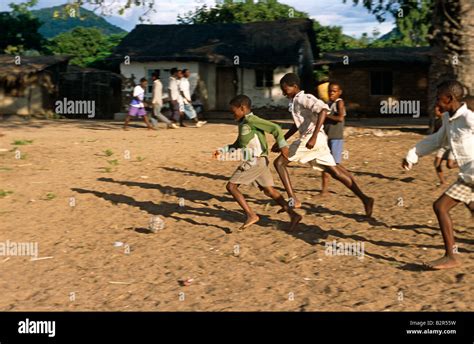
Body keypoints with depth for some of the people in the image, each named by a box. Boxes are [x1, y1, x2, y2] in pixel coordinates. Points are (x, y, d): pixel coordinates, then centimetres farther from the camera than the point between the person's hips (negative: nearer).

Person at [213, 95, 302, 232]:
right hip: (260, 161, 10)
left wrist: (282, 144, -22)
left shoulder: (251, 120, -11)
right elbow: (237, 145, 28)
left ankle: (251, 215, -6)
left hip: (254, 161, -10)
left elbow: (275, 128, -17)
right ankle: (293, 215, 6)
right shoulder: (244, 123, 19)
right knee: (269, 190, 9)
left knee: (231, 186, -4)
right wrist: (222, 151, 22)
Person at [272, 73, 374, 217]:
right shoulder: (295, 101, 20)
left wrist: (314, 136, -33)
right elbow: (297, 124, 31)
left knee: (279, 162, -4)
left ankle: (293, 200, -9)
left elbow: (323, 109, -26)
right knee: (335, 171, 10)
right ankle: (364, 198, 9)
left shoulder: (304, 98, -9)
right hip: (316, 140, 10)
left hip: (309, 139, -10)